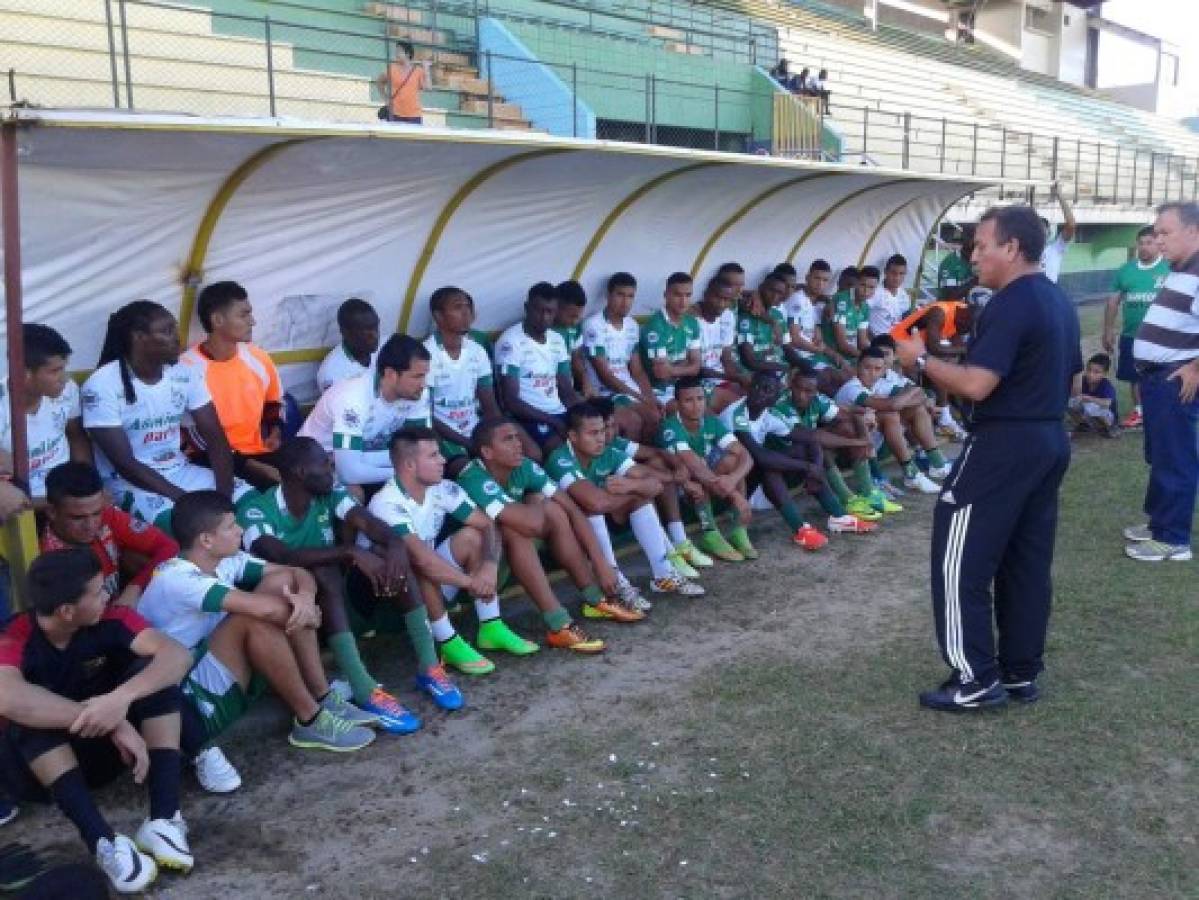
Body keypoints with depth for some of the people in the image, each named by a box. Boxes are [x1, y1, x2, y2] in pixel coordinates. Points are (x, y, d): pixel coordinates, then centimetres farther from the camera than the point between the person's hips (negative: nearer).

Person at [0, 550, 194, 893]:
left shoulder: (109, 620, -15)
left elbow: (177, 655, -28)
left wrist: (122, 698, -47)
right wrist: (113, 722, -48)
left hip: (101, 749, 3)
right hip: (38, 763, -3)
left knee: (152, 670, -20)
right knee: (29, 714, -33)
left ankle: (163, 820, -30)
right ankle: (103, 841, -40)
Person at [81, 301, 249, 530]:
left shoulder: (186, 374, 0)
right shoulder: (103, 386, -16)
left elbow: (216, 438, -2)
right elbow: (125, 464, -19)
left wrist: (224, 494, -19)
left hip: (181, 472, 5)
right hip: (129, 482, -5)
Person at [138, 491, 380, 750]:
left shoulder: (225, 561, 1)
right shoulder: (176, 579, -25)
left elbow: (298, 573, 1)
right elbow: (265, 608, -36)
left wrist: (306, 598, -22)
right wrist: (304, 611, -16)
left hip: (229, 678, 8)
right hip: (190, 698, -8)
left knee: (281, 581, -6)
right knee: (257, 617, -31)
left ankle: (324, 699, -6)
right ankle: (311, 721, -16)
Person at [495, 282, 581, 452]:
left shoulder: (558, 341, 12)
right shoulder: (511, 342, -10)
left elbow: (567, 390, 14)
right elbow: (511, 401, -15)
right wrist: (553, 421, -20)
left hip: (559, 414, 7)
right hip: (528, 419, -7)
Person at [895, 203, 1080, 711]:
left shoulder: (1009, 304, -18)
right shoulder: (1059, 302, 13)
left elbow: (975, 385, -26)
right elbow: (1070, 378, 20)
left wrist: (921, 359, -13)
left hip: (1004, 446, -10)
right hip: (1050, 440, 10)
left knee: (961, 562, -2)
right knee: (1028, 562, 14)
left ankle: (977, 680, 2)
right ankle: (1021, 673, 21)